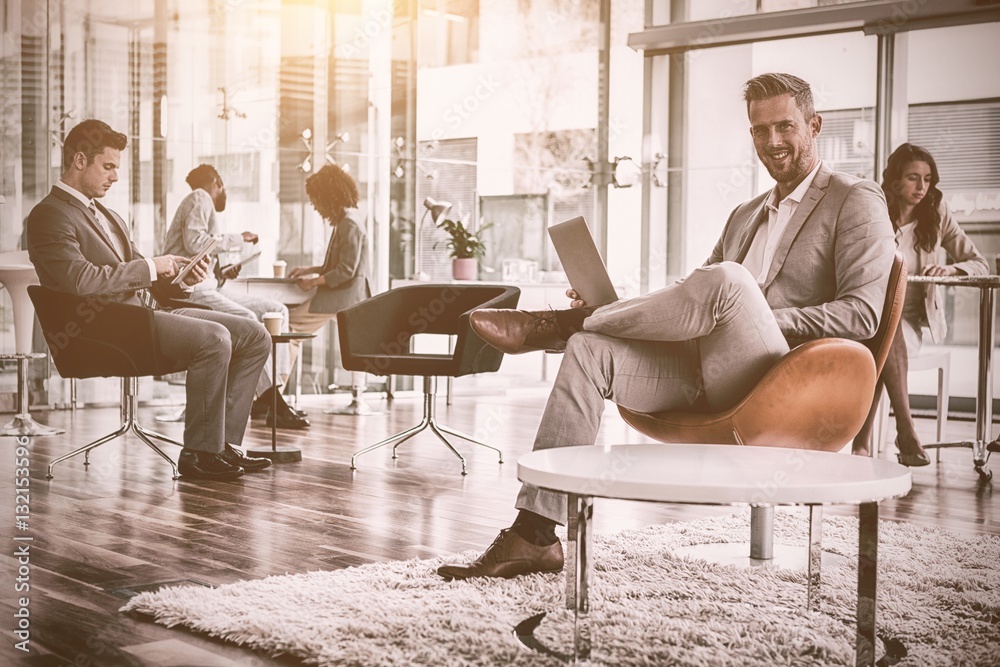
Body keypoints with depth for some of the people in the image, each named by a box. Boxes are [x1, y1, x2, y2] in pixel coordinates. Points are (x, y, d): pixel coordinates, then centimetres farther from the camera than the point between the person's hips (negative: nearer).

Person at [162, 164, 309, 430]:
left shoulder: (201, 203, 28)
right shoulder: (199, 198, 0)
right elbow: (194, 242, -18)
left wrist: (222, 273, 12)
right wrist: (238, 239, -9)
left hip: (207, 288, 10)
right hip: (192, 290, -10)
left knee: (278, 311, 1)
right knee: (247, 321, -30)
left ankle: (271, 394, -10)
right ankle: (273, 404, -29)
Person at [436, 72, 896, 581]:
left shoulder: (857, 203, 5)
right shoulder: (746, 215, 28)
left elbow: (863, 313, -8)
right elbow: (692, 306, 22)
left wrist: (767, 319, -17)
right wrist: (608, 308, 4)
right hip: (707, 380, 7)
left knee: (726, 279, -35)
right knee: (589, 351, -15)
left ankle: (555, 325, -16)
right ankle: (535, 535, -20)